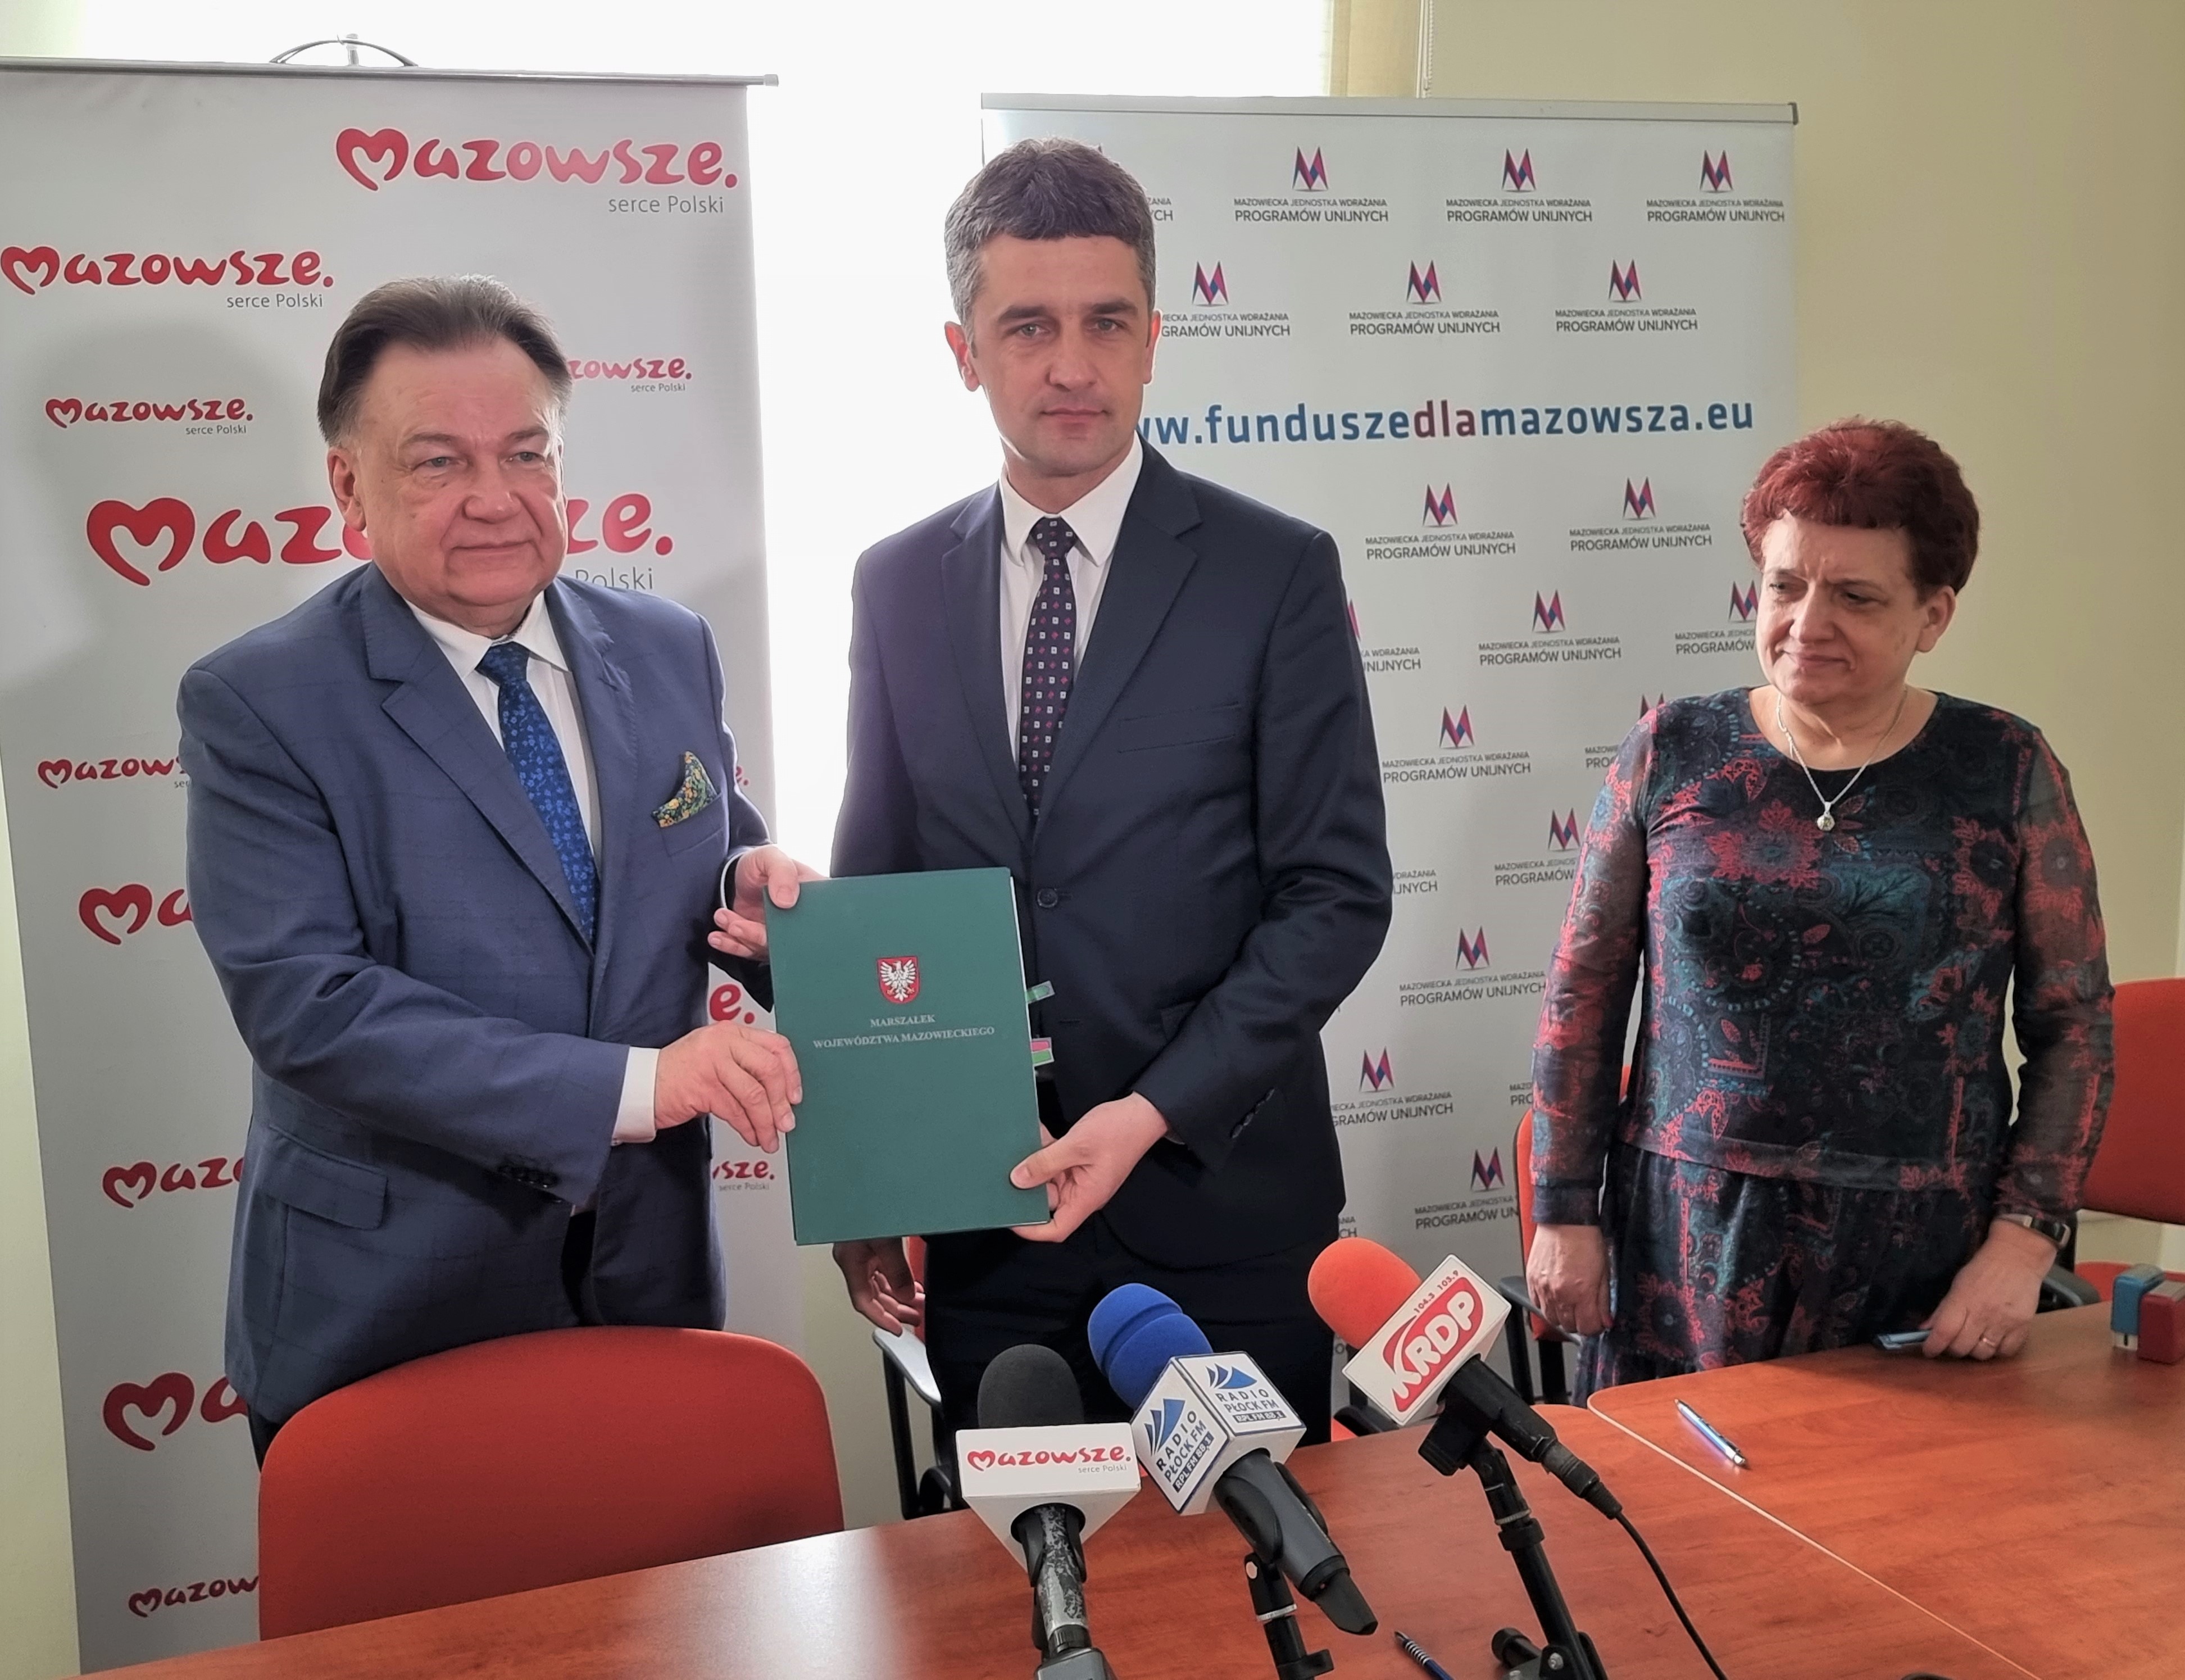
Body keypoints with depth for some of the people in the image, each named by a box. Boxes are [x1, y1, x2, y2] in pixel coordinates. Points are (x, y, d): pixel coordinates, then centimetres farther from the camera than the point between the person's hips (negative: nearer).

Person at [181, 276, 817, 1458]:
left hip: (648, 1272, 4)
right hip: (386, 1317, -3)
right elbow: (302, 1001, -21)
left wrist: (754, 885, -11)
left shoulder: (669, 651, 2)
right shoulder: (256, 703, -12)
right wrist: (629, 1085, -27)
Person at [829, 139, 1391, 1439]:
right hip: (987, 1221, 3)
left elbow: (1339, 892, -7)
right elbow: (871, 894, 9)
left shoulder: (1277, 572, -5)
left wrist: (1156, 1112, -16)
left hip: (1220, 1208, -2)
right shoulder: (898, 586, 4)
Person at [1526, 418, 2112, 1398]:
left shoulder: (2006, 772, 0)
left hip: (1921, 1257, 0)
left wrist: (2024, 1238, -5)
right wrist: (1565, 1213, 2)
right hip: (1690, 1242, 1)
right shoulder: (1672, 754, 0)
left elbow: (2072, 1021, 3)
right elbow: (1584, 995, 4)